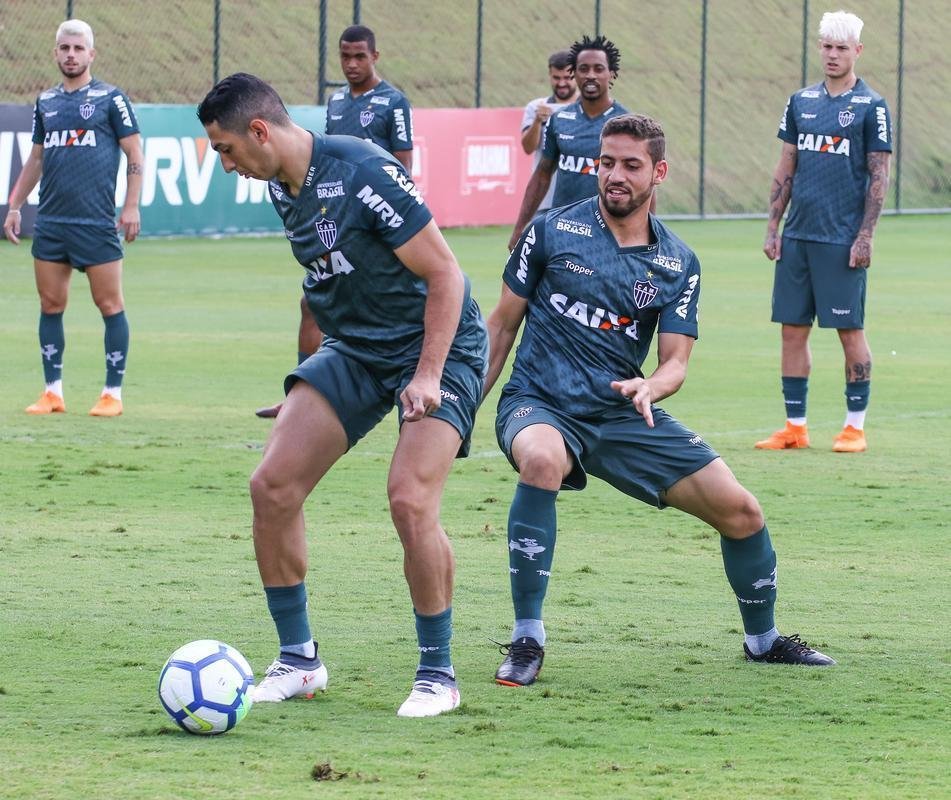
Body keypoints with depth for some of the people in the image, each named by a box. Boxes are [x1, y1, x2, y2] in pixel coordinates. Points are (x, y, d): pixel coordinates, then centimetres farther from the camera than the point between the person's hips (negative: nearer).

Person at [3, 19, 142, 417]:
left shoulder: (111, 99, -1)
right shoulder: (45, 103, 13)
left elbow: (134, 154, -1)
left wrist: (131, 206, -9)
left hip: (97, 223, -5)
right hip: (50, 221, 5)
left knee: (109, 305, -2)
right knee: (50, 305, 5)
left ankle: (113, 394, 3)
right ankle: (53, 392, 11)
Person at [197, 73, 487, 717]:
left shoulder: (364, 173, -24)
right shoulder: (281, 186, 2)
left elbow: (444, 273, -20)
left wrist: (428, 375, -25)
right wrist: (312, 388, 19)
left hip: (438, 347, -8)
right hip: (354, 350, 8)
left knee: (410, 500, -24)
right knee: (272, 485, -6)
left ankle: (438, 675, -7)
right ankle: (299, 659, 7)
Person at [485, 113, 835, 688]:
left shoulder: (679, 264, 5)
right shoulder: (553, 231, -2)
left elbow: (675, 362, 1)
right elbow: (503, 325, 5)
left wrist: (648, 388, -22)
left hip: (625, 414, 4)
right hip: (541, 404, -3)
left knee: (740, 510, -4)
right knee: (543, 459, -41)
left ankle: (763, 639, 26)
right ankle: (527, 641, -31)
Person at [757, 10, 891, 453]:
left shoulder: (871, 106, -3)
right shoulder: (801, 101, 12)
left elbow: (879, 176, -5)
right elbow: (786, 169, 15)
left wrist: (865, 236, -11)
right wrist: (773, 227, 9)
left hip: (842, 241, -5)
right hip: (797, 235, 5)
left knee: (850, 330, -1)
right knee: (792, 328, 5)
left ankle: (855, 426, 6)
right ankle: (794, 427, 11)